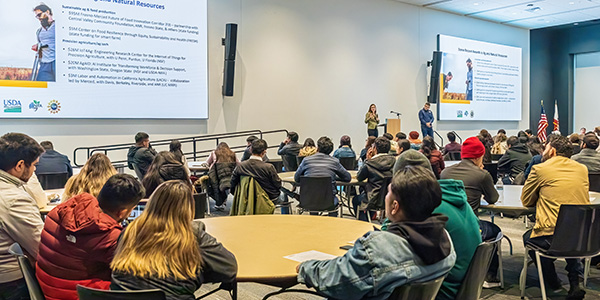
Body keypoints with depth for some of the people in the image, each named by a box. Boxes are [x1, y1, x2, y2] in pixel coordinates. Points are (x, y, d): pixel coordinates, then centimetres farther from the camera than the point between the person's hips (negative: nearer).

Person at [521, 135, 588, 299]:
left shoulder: (540, 169, -2)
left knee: (528, 237, 28)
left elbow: (526, 201, 8)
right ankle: (574, 284, 25)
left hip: (552, 239, -5)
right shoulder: (582, 169, 12)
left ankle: (552, 282, 30)